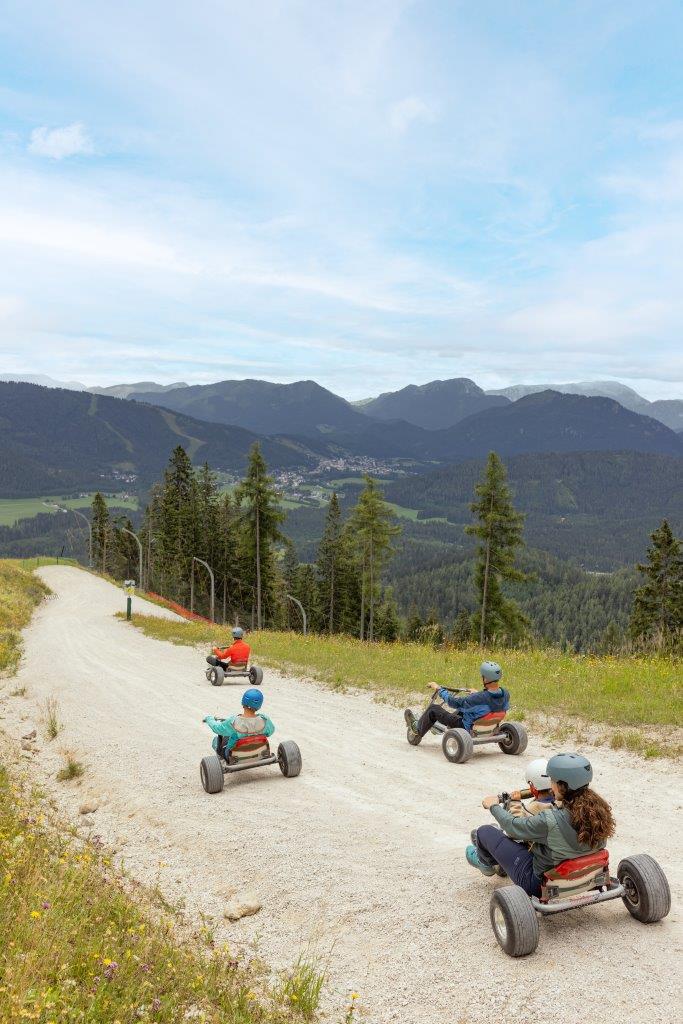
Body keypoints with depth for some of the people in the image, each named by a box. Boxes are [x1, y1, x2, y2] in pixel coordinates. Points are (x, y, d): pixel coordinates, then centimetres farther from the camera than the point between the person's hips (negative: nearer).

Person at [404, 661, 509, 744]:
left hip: (468, 727, -7)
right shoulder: (505, 694, -16)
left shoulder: (480, 698, -35)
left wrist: (438, 689, -7)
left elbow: (454, 702, -22)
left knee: (433, 708, 5)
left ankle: (416, 733, 28)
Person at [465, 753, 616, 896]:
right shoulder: (600, 809, -18)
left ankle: (484, 860, 43)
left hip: (539, 881, -6)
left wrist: (494, 806, 2)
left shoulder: (551, 820, -35)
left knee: (485, 831, 9)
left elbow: (514, 827, -16)